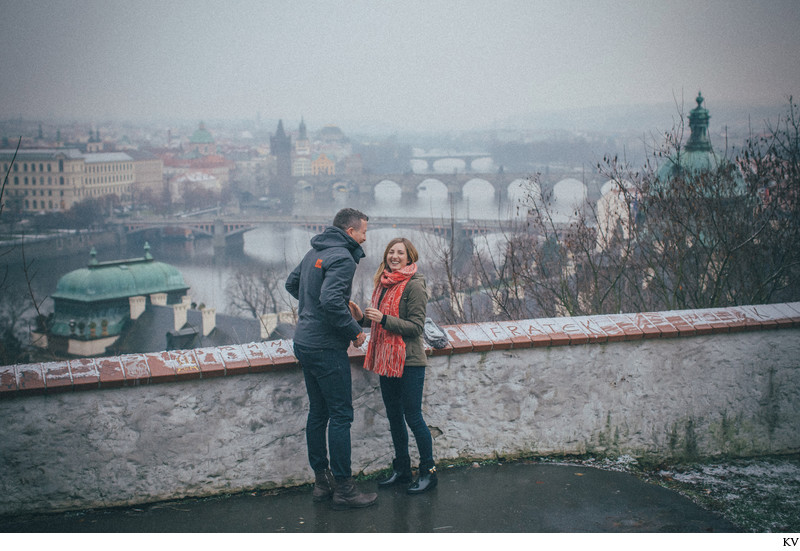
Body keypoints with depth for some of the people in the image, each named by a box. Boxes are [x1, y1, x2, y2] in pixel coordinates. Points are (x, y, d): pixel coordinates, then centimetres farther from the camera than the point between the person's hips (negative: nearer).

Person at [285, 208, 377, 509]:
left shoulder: (314, 252, 13)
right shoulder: (342, 258, -16)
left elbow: (292, 284, 26)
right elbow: (331, 300, -28)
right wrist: (355, 330, -17)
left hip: (304, 343, 10)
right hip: (327, 348, -10)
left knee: (318, 413, 15)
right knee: (341, 415, -2)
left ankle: (321, 481, 23)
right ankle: (343, 489, 3)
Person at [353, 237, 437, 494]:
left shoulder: (414, 285, -13)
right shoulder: (384, 282, 11)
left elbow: (416, 326, -16)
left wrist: (383, 319, -24)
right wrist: (364, 317, 1)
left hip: (409, 362, -8)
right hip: (387, 359, 8)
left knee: (413, 417, -1)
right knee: (394, 416, 15)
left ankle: (428, 472, 14)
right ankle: (401, 470, 27)